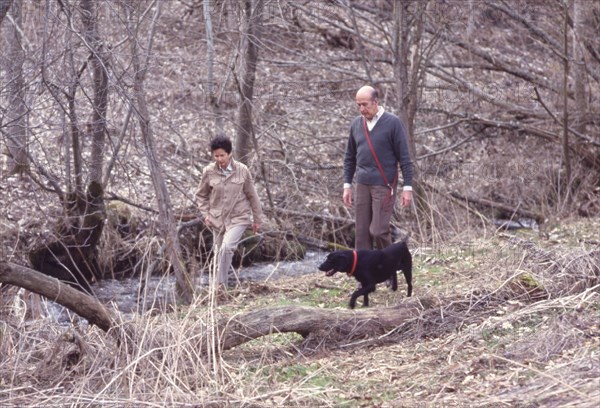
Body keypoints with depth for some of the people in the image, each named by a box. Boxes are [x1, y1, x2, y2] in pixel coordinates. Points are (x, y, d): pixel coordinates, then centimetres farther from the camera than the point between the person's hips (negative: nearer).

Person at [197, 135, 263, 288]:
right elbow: (201, 195, 11)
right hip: (217, 219, 3)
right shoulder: (209, 172, -5)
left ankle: (221, 286, -16)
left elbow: (252, 195, 3)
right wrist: (205, 214, -1)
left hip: (238, 218, -3)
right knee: (219, 255, 7)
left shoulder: (242, 170, -7)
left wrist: (257, 219, 8)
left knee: (226, 247, -25)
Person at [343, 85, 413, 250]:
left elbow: (404, 158, -6)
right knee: (362, 233, 4)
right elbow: (350, 157, 17)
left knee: (378, 230, -11)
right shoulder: (356, 124, 9)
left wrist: (407, 187, -9)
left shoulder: (392, 122, -6)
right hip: (362, 186, 5)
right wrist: (347, 185, 11)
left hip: (384, 185, -5)